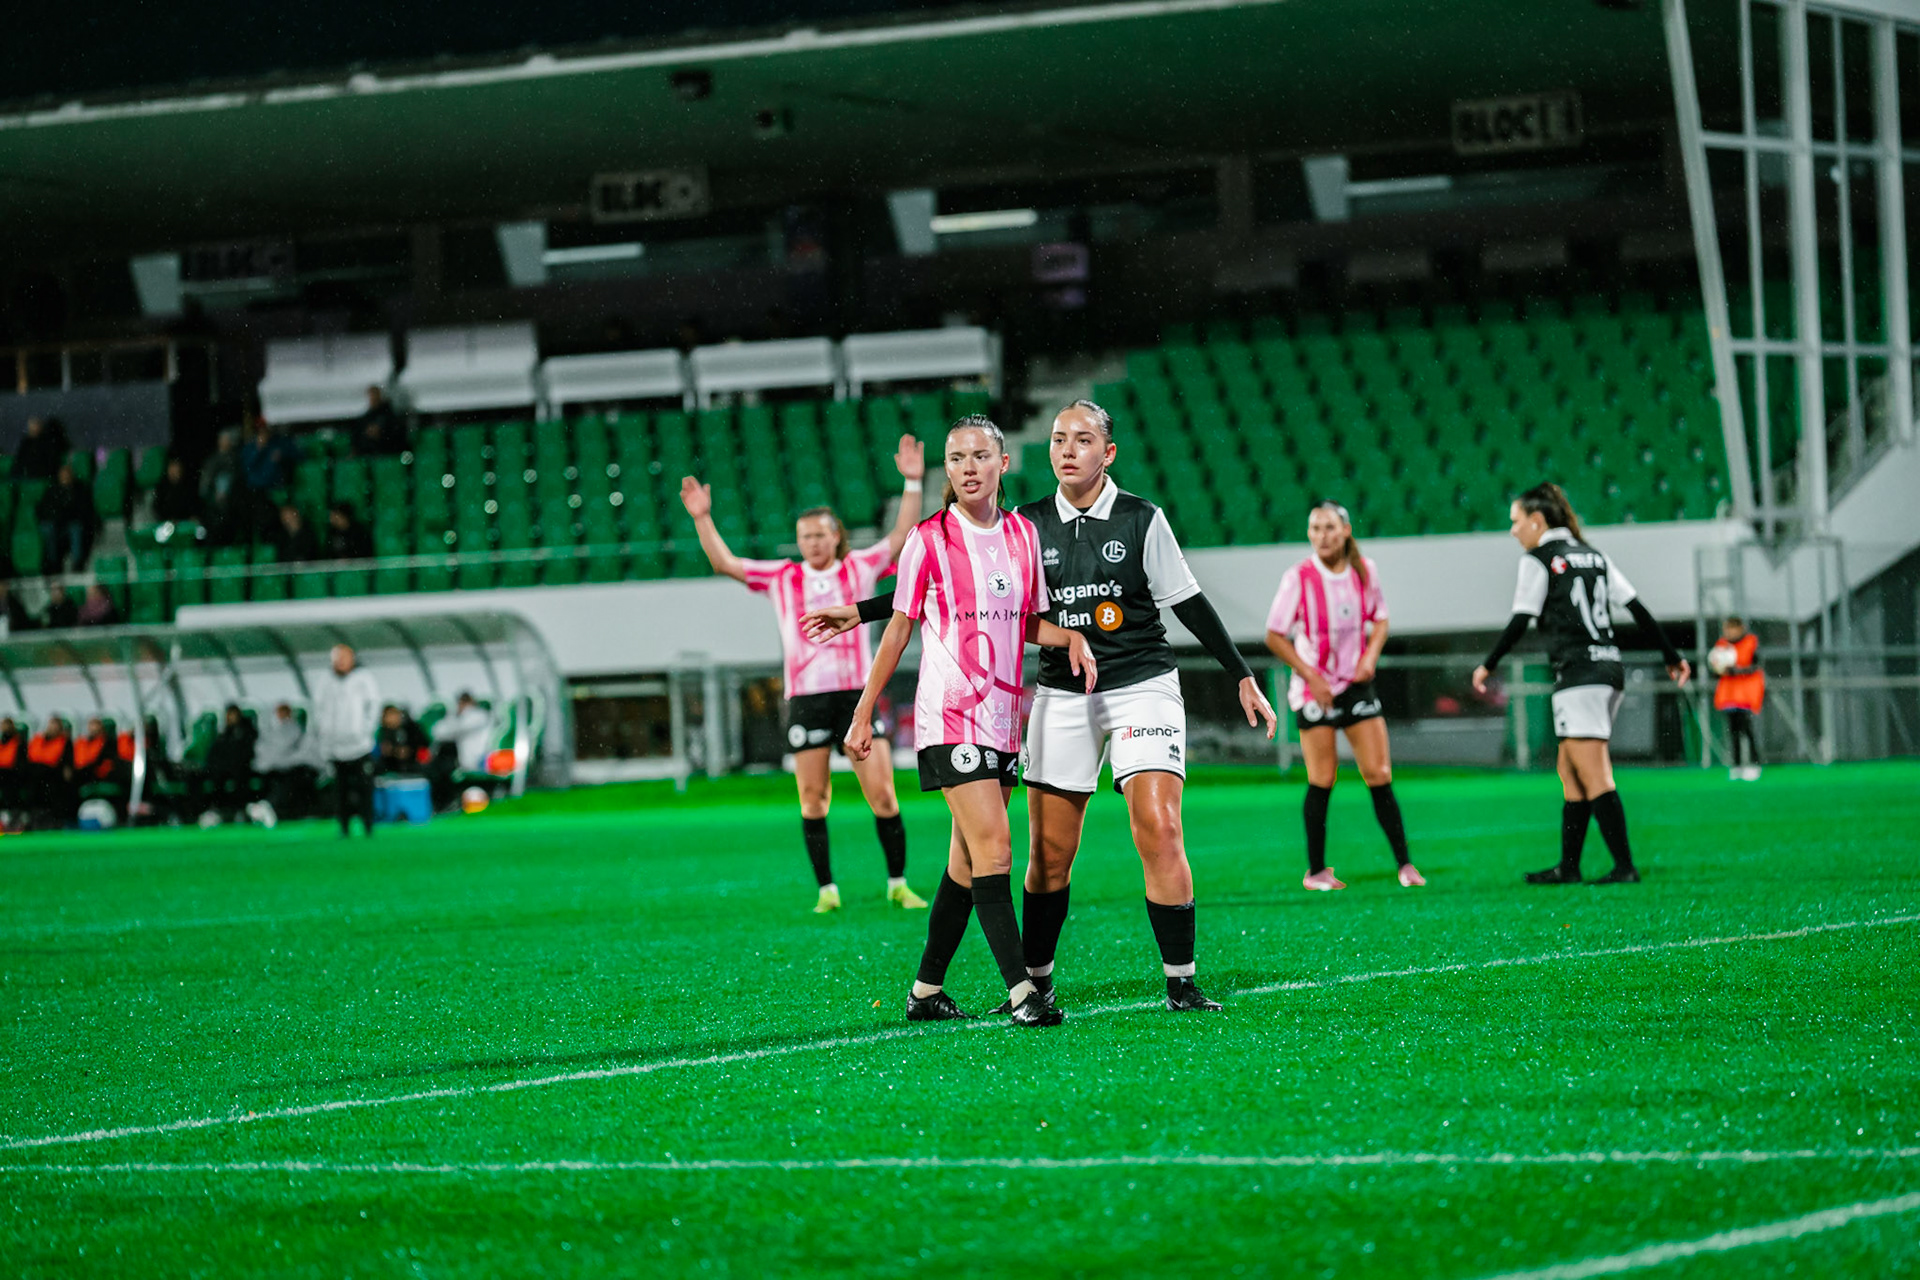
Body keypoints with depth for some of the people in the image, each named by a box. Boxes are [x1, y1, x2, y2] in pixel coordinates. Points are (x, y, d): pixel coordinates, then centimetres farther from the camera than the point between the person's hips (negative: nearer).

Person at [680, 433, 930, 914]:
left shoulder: (860, 568, 8)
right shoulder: (782, 577, 11)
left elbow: (901, 538, 3)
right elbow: (724, 563, 10)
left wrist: (912, 484, -6)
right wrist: (702, 518, 0)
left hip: (857, 693, -1)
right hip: (806, 698, 1)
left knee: (882, 795, -5)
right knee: (812, 800, 0)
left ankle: (898, 884, 5)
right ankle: (827, 889, 7)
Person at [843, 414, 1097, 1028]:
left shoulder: (1023, 534, 8)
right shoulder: (929, 539, -4)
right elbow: (900, 627, 2)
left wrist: (1071, 636, -3)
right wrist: (863, 713, 3)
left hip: (1002, 717, 6)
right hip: (949, 716, -6)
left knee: (968, 862, 8)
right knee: (994, 847, -16)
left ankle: (926, 992, 17)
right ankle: (1021, 992, -20)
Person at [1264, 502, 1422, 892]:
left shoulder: (1365, 571, 0)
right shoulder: (1298, 578, -11)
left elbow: (1380, 618, 15)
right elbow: (1275, 636, -7)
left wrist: (1370, 656, -3)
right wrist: (1311, 675, -14)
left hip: (1357, 683, 3)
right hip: (1315, 688, -3)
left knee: (1379, 775, -1)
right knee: (1322, 780, -3)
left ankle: (1405, 864, 4)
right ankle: (1316, 871, 8)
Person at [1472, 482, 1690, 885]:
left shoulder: (1538, 559, -4)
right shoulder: (1593, 556, 16)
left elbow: (1520, 622, -7)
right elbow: (1638, 609, 14)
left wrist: (1488, 665, 5)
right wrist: (1672, 656, 19)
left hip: (1578, 674, -8)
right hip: (1610, 668, 8)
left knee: (1594, 777, -9)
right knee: (1570, 774, 14)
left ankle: (1625, 867, -15)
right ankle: (1568, 867, 17)